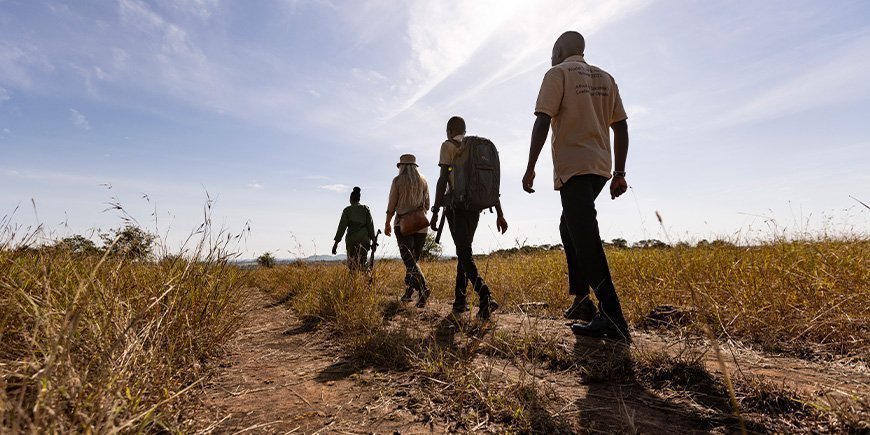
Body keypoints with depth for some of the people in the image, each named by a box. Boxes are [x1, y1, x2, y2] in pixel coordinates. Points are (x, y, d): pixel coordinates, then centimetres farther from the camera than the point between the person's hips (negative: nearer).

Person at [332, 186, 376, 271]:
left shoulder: (347, 210, 2)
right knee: (362, 262, 11)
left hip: (352, 239, -2)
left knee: (352, 263, 5)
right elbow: (370, 225, 2)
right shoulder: (365, 208, 6)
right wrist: (373, 240, 6)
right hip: (364, 239, 2)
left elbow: (342, 227, -2)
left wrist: (336, 242, 0)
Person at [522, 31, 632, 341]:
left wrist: (530, 168, -11)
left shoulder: (558, 73, 2)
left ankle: (612, 316, -16)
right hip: (600, 167, 8)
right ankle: (582, 299, 16)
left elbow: (543, 121, -11)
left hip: (573, 167, -8)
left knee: (584, 237, -12)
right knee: (570, 228, 17)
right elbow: (621, 127, 15)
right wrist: (619, 173, 16)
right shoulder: (605, 78, 21)